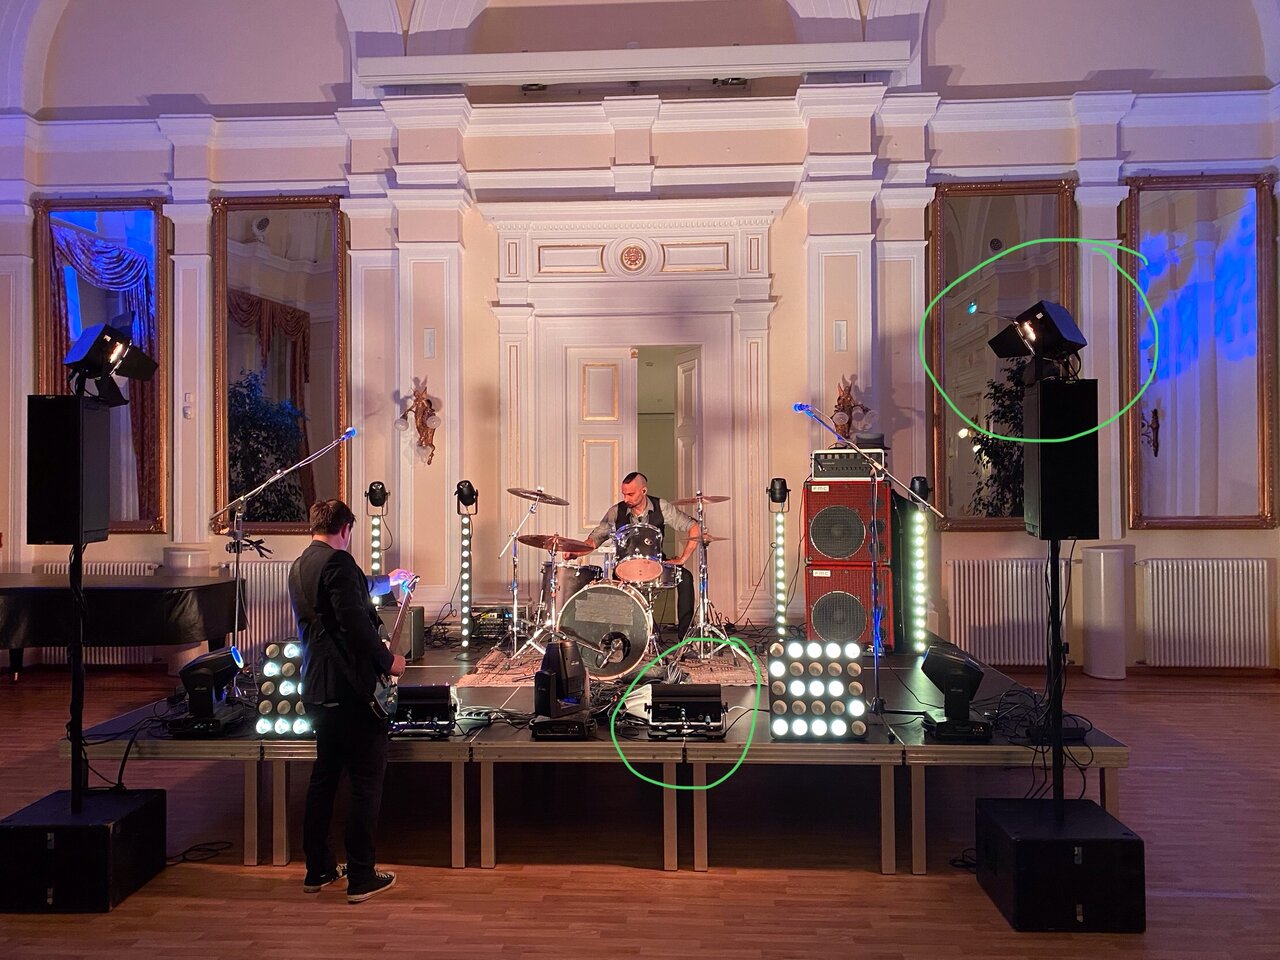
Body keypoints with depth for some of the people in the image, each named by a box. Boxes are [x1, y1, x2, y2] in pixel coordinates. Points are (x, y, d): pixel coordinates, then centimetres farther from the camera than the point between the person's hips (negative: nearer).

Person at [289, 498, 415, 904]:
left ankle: (318, 870, 25)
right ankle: (361, 878, 3)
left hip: (316, 689, 9)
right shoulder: (338, 561, -14)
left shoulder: (300, 566, 15)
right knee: (367, 779, -1)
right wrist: (387, 660, -9)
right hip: (350, 688, -9)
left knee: (324, 776, 17)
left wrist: (387, 580, 47)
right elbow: (355, 621, -23)